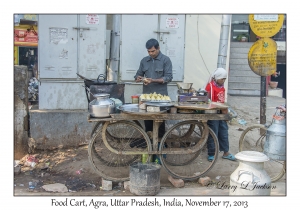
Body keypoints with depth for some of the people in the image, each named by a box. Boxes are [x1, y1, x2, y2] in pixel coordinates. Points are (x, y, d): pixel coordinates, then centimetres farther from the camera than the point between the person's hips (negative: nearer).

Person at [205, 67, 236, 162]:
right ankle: (211, 154, 11)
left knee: (224, 133, 14)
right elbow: (209, 102, -17)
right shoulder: (210, 86, -13)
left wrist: (225, 109, 9)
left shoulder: (222, 87, 12)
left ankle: (226, 153, 24)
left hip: (221, 113, 8)